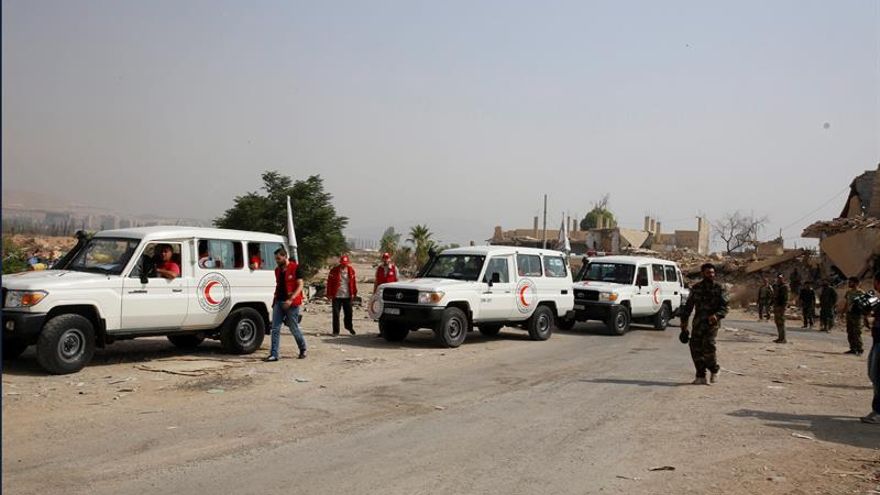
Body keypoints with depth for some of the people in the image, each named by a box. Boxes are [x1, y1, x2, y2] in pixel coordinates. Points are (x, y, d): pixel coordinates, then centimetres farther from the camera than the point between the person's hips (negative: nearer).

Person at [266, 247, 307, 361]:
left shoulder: (295, 268, -7)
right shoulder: (277, 270, 13)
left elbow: (300, 286, -11)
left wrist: (291, 299, -20)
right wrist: (275, 299, 12)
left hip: (291, 303, -6)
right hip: (278, 302, 6)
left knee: (294, 328, 3)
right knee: (275, 328, -1)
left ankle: (303, 349, 24)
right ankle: (274, 354, 0)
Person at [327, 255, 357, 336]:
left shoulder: (351, 270, 2)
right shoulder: (334, 270, -6)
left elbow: (354, 281, 10)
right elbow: (329, 282, -3)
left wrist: (354, 293, 9)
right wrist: (329, 294, -4)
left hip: (347, 296, 2)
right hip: (337, 296, -2)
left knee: (349, 313, 10)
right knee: (336, 314, 2)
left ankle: (349, 326, 32)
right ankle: (336, 330, 11)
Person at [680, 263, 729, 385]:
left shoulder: (719, 288, 2)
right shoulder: (696, 288, 11)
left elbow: (724, 307, -4)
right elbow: (688, 305, 17)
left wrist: (717, 315, -23)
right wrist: (684, 320, 13)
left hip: (712, 322, -4)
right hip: (698, 322, 4)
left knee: (708, 345, -18)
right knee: (695, 347, -2)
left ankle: (714, 370, 7)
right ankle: (701, 376, 7)